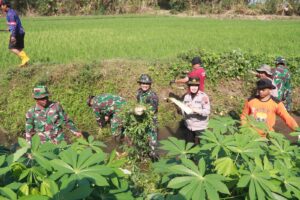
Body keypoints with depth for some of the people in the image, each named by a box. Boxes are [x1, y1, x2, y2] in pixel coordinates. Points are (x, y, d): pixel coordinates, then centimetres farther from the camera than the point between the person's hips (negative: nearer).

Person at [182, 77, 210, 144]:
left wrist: (197, 110, -33)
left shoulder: (203, 96, -14)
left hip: (200, 127, -5)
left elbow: (207, 111, -19)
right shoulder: (186, 96, 2)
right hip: (189, 126, 5)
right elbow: (183, 109, 7)